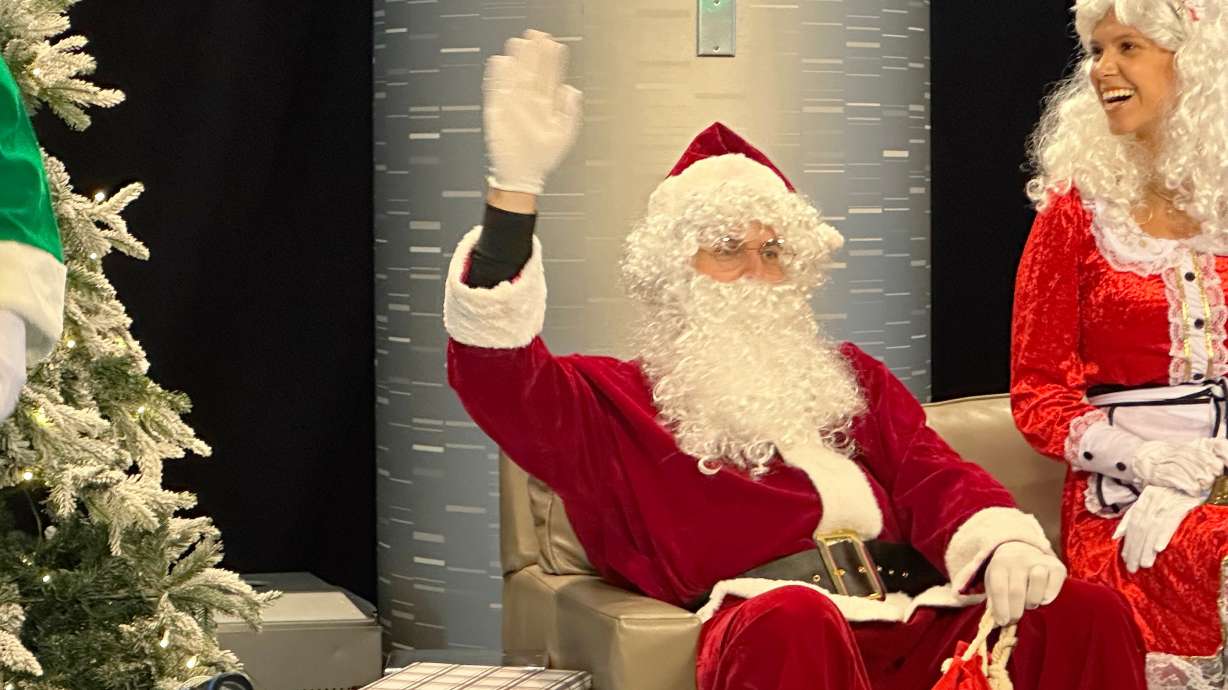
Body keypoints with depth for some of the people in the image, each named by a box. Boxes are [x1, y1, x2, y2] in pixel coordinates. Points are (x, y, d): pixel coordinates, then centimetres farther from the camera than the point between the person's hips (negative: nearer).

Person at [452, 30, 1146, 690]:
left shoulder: (848, 376, 31)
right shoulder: (619, 399, 17)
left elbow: (934, 476, 17)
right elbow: (497, 375, -1)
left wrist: (1003, 542, -8)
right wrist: (516, 186, -13)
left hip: (914, 617, 4)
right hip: (773, 626, -4)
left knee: (1092, 615, -23)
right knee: (791, 621, -41)